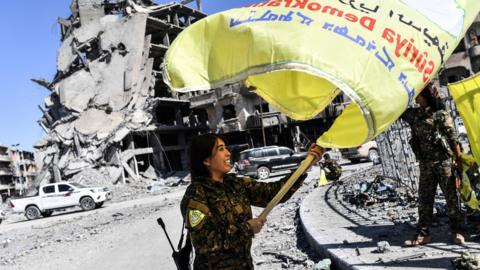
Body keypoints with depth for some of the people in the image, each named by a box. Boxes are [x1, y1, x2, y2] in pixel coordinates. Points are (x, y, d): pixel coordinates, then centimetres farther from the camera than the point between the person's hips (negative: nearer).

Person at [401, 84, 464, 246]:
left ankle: (457, 232, 16)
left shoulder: (441, 114, -5)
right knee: (424, 200, 6)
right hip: (425, 164, 5)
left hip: (443, 162, -4)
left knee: (451, 197, 4)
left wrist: (458, 160, -6)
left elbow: (453, 138, -4)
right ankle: (423, 234, 12)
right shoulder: (412, 114, 8)